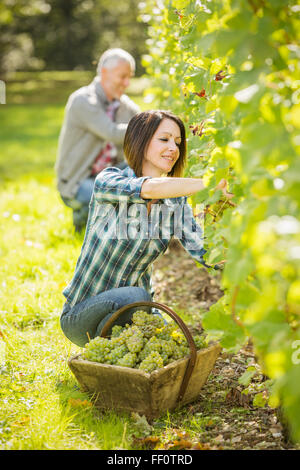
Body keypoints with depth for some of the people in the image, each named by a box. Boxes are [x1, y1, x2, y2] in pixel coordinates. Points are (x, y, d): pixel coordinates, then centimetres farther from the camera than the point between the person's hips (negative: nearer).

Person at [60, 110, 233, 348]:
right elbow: (150, 188, -36)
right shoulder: (108, 180, -14)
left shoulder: (176, 202, 0)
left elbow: (205, 252, -13)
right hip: (84, 313, -5)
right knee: (134, 297, -36)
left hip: (136, 309, 5)